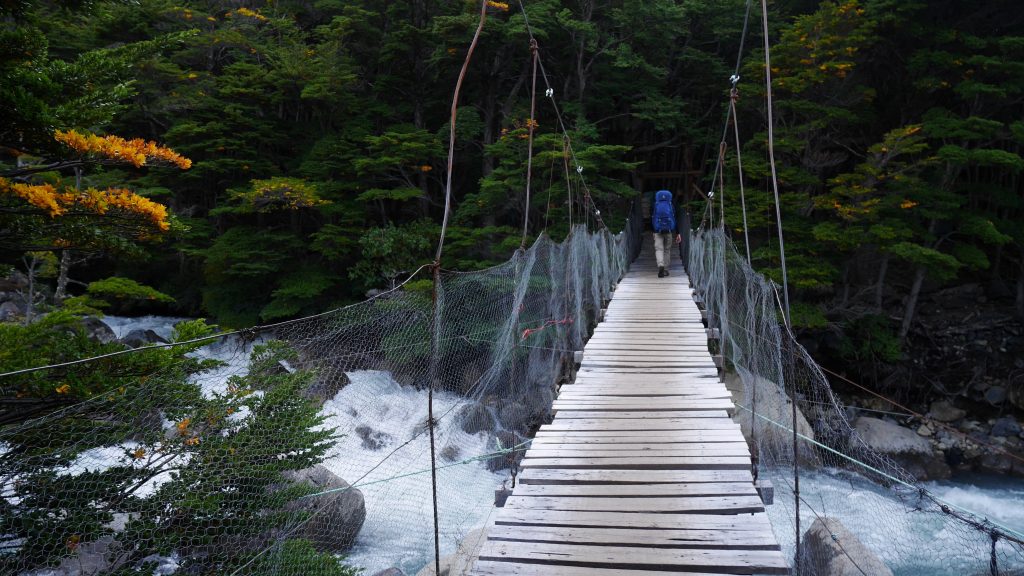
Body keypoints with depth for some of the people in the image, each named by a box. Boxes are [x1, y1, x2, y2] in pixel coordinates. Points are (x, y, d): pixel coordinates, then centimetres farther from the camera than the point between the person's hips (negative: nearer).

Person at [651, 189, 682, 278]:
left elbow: (651, 220, 6)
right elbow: (675, 220, 0)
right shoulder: (671, 206, 2)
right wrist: (678, 233, 2)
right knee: (667, 249, 11)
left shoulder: (654, 206, 2)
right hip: (669, 231, 1)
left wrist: (653, 231, 18)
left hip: (658, 231, -1)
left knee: (659, 249, -3)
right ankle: (665, 270, 12)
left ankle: (660, 265, -28)